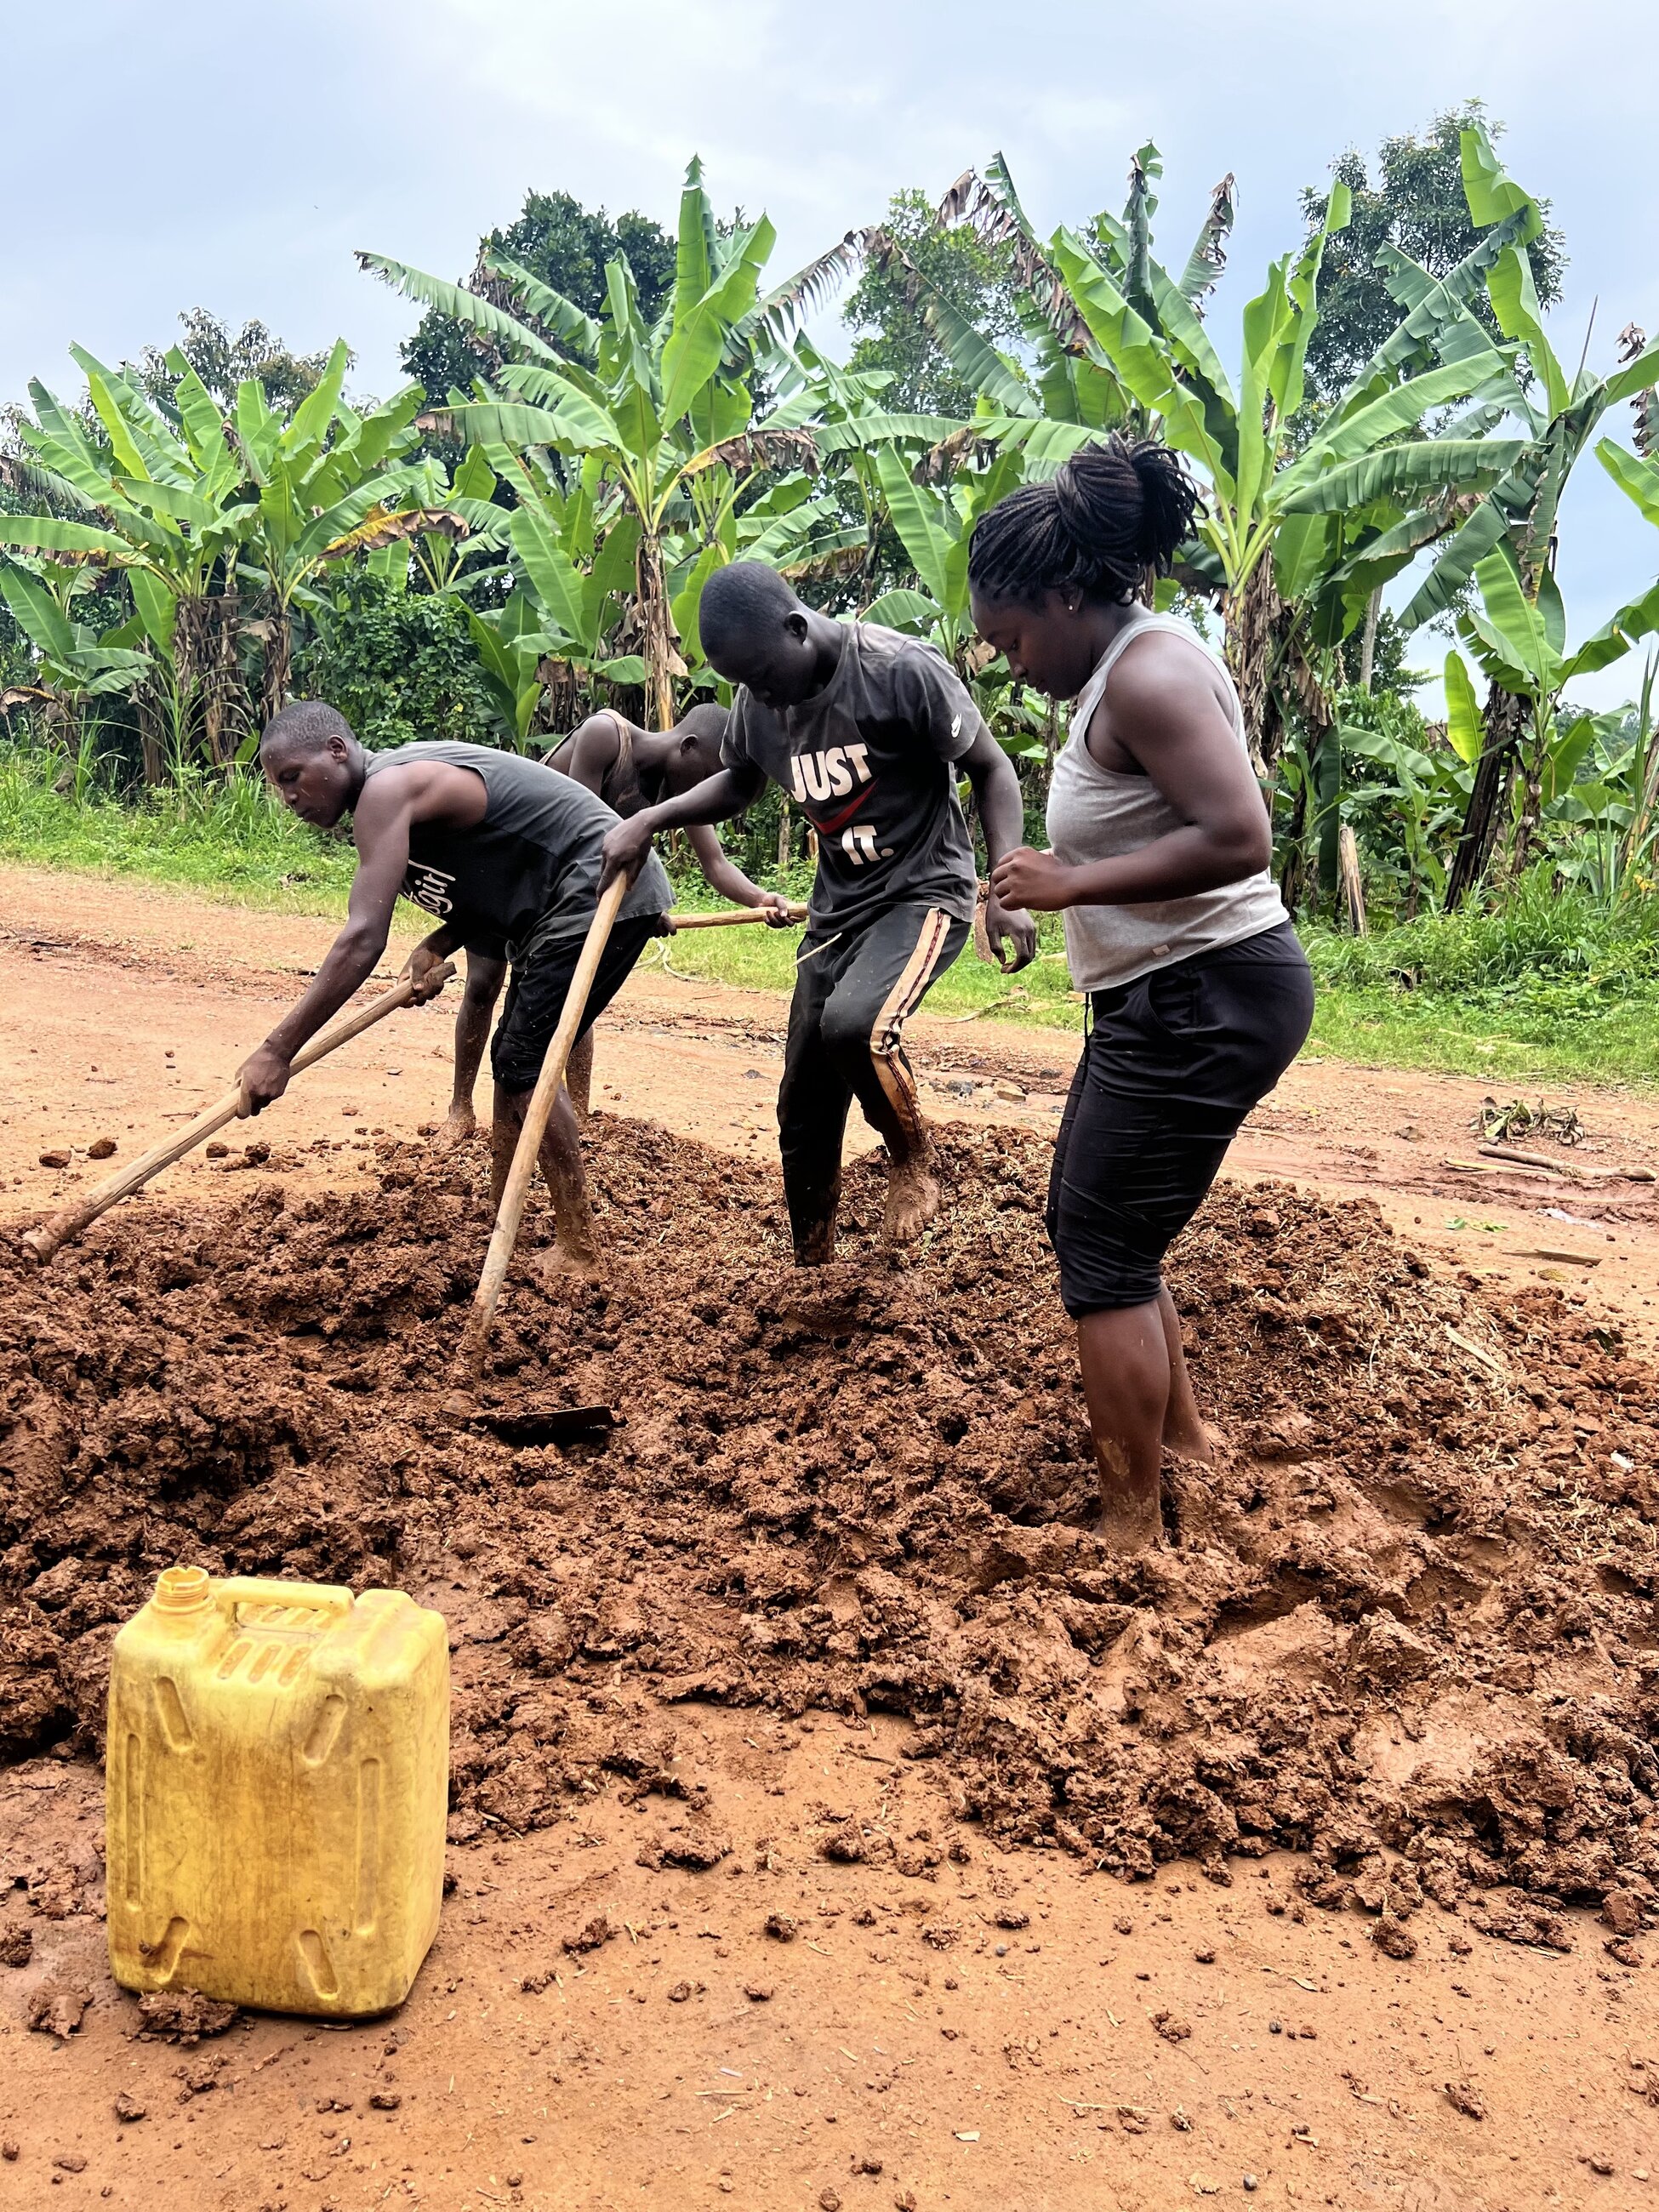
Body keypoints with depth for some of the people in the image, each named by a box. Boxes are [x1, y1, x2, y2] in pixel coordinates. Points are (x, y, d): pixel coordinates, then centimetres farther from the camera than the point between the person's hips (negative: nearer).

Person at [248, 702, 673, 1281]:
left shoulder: (387, 789, -19)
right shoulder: (405, 791, 12)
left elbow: (363, 938, -29)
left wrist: (278, 1050, -30)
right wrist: (438, 945, -6)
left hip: (604, 893, -11)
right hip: (562, 905, 11)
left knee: (525, 1066, -10)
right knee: (510, 1058, 14)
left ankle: (579, 1251, -5)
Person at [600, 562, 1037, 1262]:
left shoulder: (903, 671, -20)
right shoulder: (757, 703, -2)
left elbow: (991, 768, -11)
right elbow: (736, 784, 19)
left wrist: (1006, 891, -22)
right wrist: (651, 819, 3)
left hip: (922, 894, -6)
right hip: (835, 909, 6)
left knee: (853, 1022, -35)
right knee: (803, 1114, 7)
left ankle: (912, 1159, -6)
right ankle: (809, 1270, 25)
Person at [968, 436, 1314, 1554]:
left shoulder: (1146, 671, -17)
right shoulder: (1125, 669, 14)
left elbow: (1237, 838, -28)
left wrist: (1068, 884, -21)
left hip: (1204, 998, -11)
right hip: (1165, 996, 11)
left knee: (1105, 1254, -4)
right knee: (1087, 1221, 19)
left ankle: (1135, 1530, 6)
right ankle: (1183, 1433, 33)